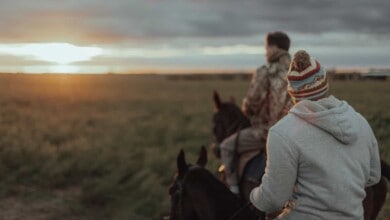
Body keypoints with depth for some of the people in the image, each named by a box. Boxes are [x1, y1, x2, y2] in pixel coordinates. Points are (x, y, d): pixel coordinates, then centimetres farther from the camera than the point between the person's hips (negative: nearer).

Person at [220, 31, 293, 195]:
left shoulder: (265, 72, -16)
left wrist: (247, 112, 10)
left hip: (268, 130, -7)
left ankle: (233, 190, 8)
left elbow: (251, 103, -12)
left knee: (226, 147, 10)